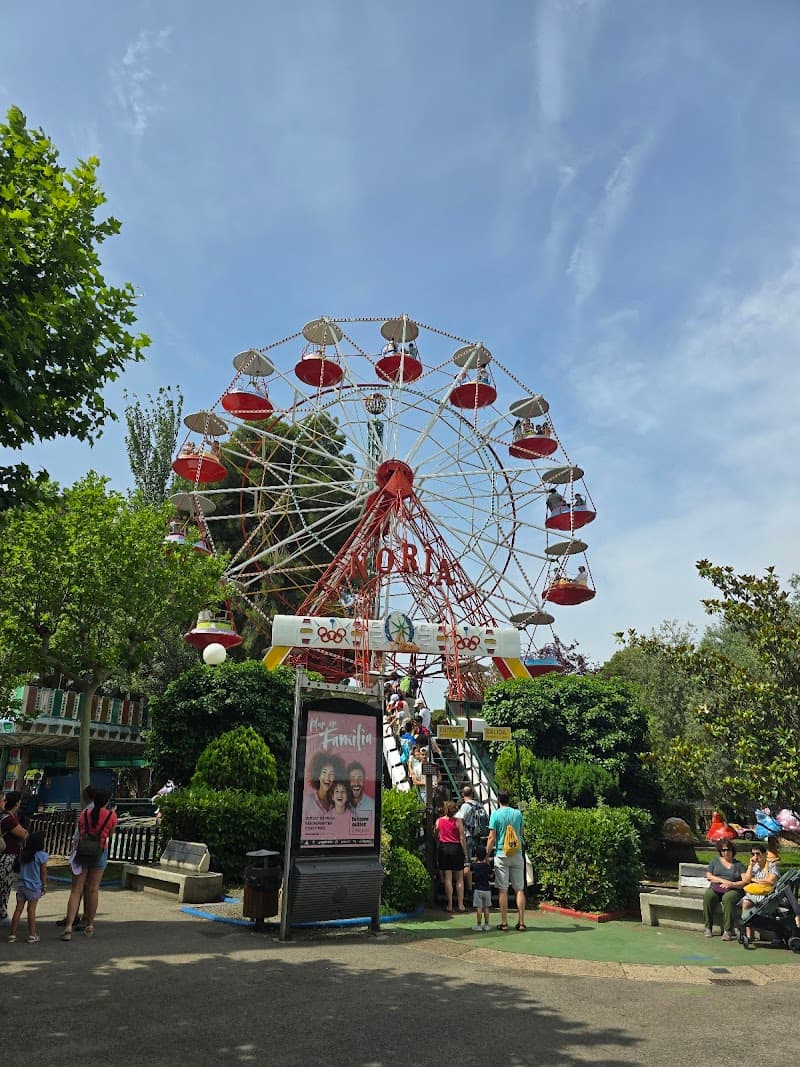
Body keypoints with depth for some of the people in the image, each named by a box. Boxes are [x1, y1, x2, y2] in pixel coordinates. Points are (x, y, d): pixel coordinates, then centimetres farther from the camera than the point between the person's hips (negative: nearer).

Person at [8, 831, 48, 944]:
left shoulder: (22, 854, 4)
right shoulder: (42, 855, -12)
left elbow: (21, 869, 12)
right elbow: (43, 873, -8)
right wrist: (44, 886, 3)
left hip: (21, 884, 5)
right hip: (34, 886, -5)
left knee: (18, 908, 10)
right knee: (31, 909, 1)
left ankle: (12, 934, 13)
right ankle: (32, 935, 5)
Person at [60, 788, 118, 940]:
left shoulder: (84, 813, -1)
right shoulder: (111, 815, -5)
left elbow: (80, 832, 3)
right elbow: (110, 834, 7)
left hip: (82, 852, 1)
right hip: (100, 853, -1)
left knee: (76, 890, 4)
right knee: (93, 889, 10)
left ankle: (68, 927, -6)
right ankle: (89, 926, 20)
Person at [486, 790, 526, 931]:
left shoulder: (496, 814, -7)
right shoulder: (518, 813, 2)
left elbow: (492, 838, -9)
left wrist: (486, 855, -2)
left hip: (501, 855, -3)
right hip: (517, 855, 3)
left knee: (503, 890, 3)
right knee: (519, 889, 8)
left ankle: (504, 923, 7)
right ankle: (521, 922, 8)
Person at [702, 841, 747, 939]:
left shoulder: (739, 865, 15)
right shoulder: (715, 861, 19)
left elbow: (745, 881, 2)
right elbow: (708, 876, 8)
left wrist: (731, 884, -14)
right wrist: (723, 881, -7)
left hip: (733, 890, -2)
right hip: (715, 888, 2)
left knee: (728, 898, -38)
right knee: (707, 896, -32)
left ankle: (727, 931, -34)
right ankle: (708, 928, -22)